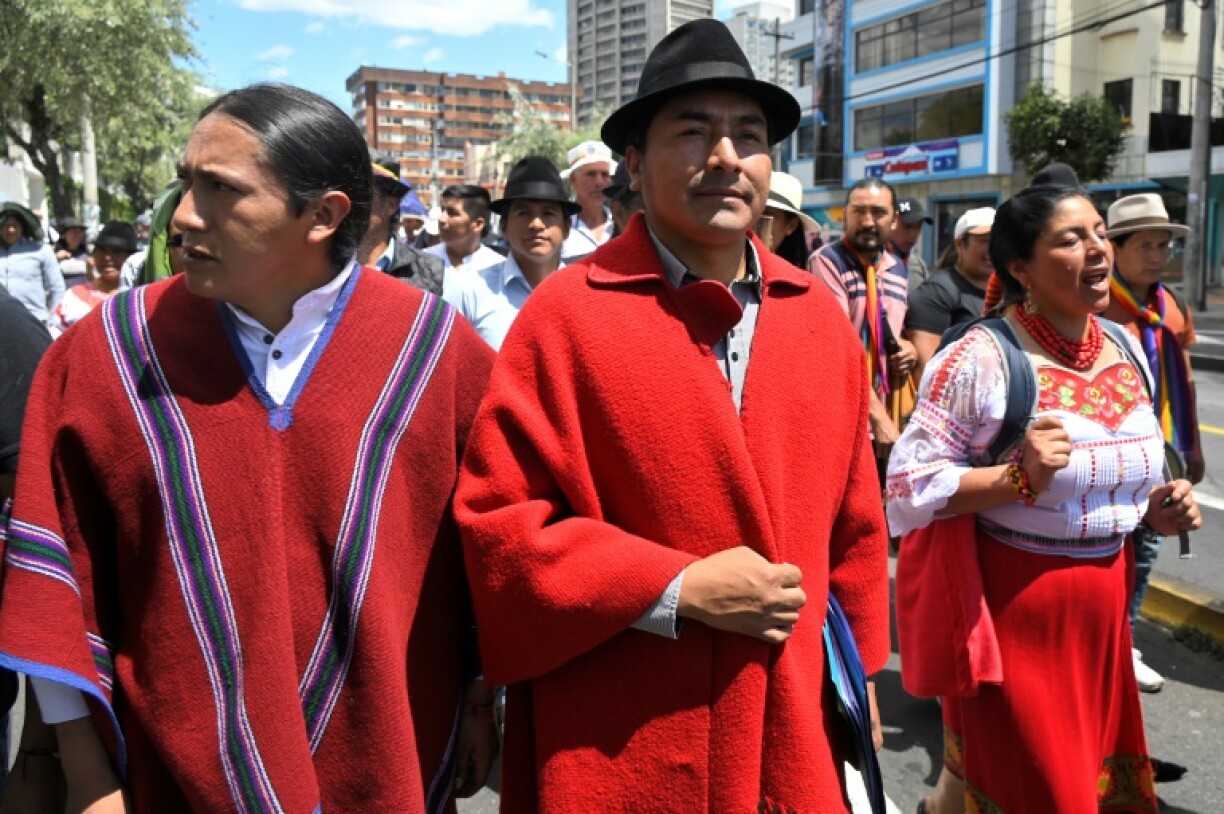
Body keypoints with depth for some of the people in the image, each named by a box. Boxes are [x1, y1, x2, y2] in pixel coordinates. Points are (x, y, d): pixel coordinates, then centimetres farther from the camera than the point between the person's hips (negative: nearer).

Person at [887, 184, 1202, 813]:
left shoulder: (1128, 350, 5)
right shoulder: (980, 357, -18)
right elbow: (909, 483, -17)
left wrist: (1155, 509, -2)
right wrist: (1016, 478, -27)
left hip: (1103, 606, 7)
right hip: (1012, 604, -7)